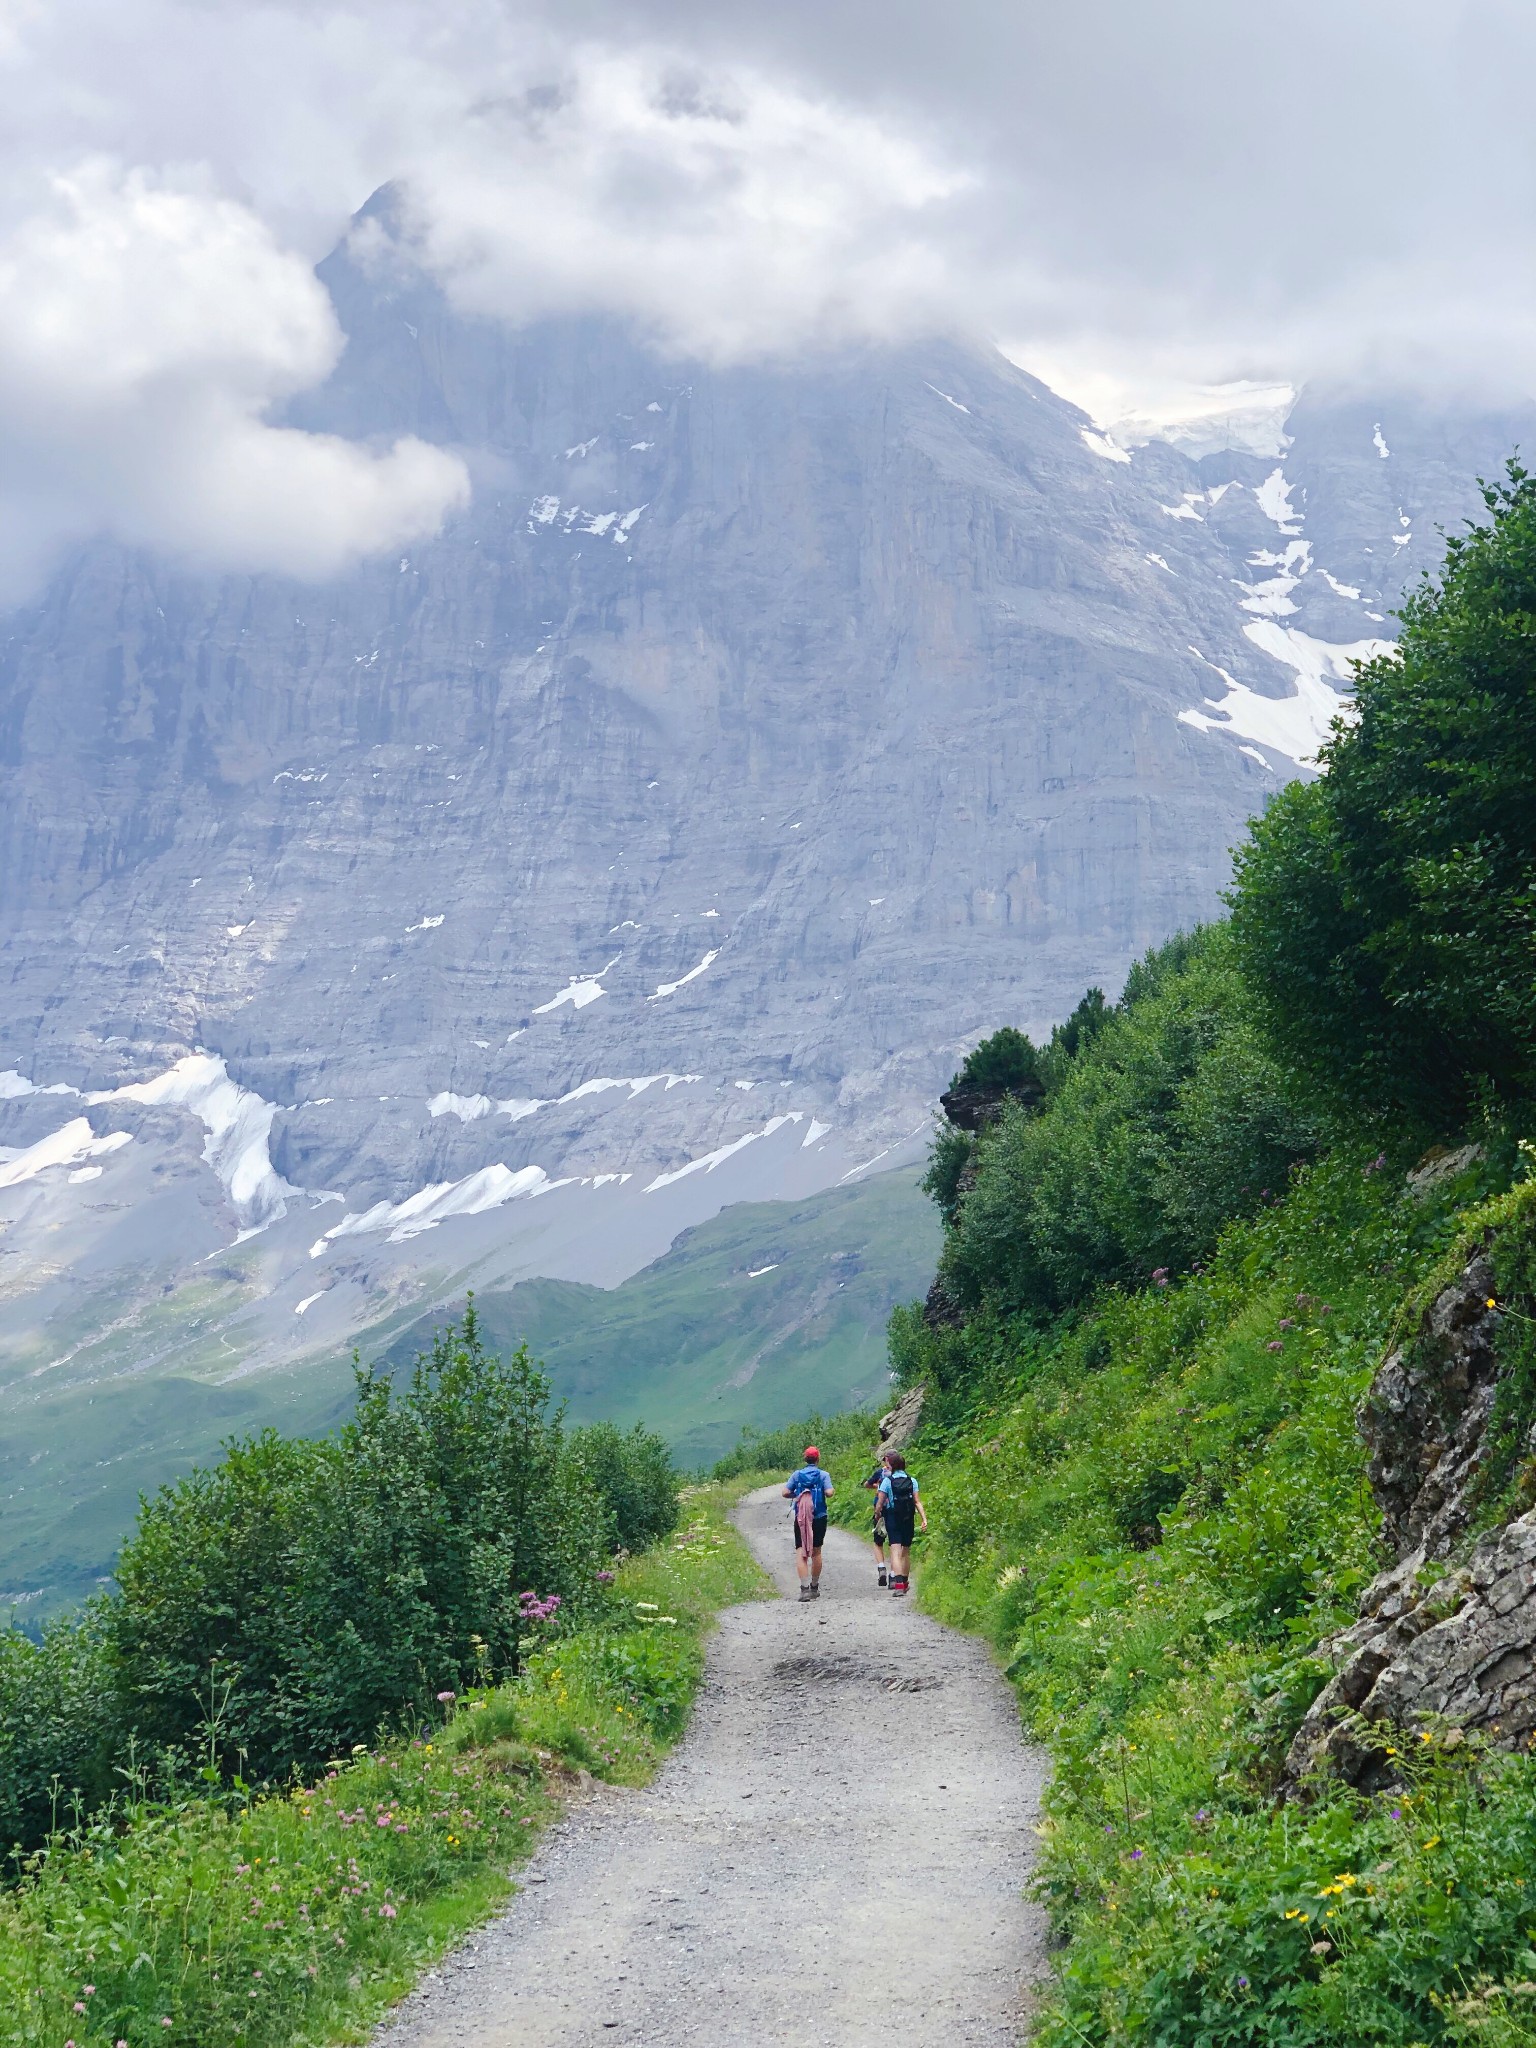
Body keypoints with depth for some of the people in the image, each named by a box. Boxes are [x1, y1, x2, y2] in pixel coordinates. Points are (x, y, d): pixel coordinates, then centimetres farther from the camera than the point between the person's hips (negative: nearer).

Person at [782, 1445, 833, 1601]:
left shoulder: (796, 1475, 2)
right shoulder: (823, 1475, -1)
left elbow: (785, 1493, -4)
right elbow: (829, 1492, -14)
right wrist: (822, 1493, 8)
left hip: (801, 1518, -1)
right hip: (819, 1518, 1)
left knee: (801, 1553, -5)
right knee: (816, 1552, 16)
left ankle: (805, 1588, -21)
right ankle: (814, 1587, 27)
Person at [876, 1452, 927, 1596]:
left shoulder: (887, 1481, -6)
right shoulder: (912, 1481, 3)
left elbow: (880, 1502, -8)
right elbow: (917, 1502, -3)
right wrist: (924, 1519, -6)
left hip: (893, 1519, -4)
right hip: (908, 1519, 4)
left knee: (895, 1550, -11)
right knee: (906, 1552, 18)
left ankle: (898, 1584, -27)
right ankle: (905, 1582, 30)